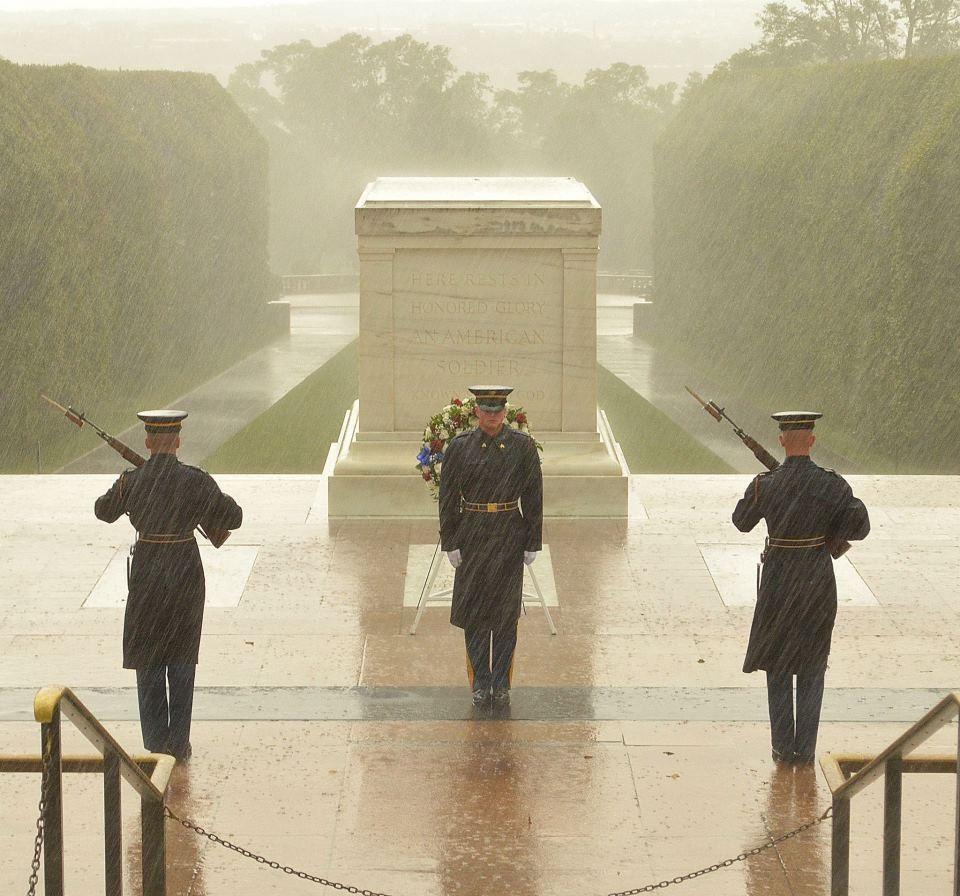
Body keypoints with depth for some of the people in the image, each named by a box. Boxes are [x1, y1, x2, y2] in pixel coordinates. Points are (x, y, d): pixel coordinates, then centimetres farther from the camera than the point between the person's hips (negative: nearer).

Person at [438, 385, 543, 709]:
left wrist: (532, 543, -2)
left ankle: (502, 683, 11)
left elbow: (533, 496, 1)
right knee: (473, 609, 3)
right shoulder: (459, 447, -1)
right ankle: (480, 682, 13)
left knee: (506, 610, 2)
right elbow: (448, 497, 2)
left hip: (509, 535, 0)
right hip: (472, 535, 0)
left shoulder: (523, 446, -1)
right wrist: (450, 543, -2)